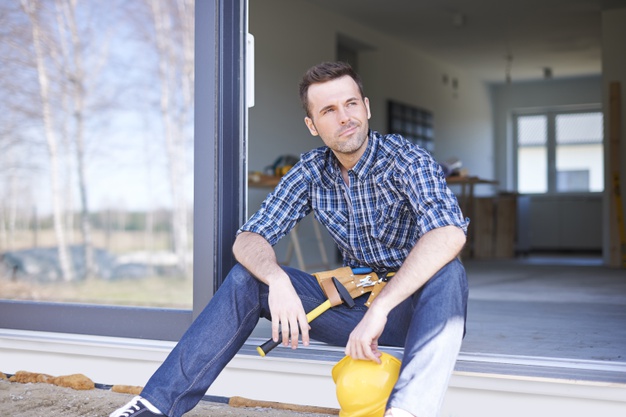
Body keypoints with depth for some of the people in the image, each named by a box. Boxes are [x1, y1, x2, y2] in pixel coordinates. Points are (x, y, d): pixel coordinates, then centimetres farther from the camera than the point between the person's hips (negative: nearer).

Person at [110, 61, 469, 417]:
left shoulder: (407, 160, -15)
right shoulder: (311, 172, 0)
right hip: (354, 302, 4)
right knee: (247, 276, -10)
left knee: (447, 270, -37)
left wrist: (379, 309, -41)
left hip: (414, 306, -4)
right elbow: (248, 240, -5)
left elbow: (450, 233, -34)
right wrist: (278, 279, -28)